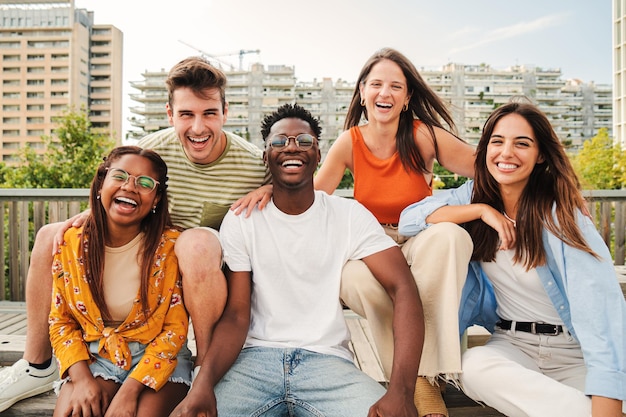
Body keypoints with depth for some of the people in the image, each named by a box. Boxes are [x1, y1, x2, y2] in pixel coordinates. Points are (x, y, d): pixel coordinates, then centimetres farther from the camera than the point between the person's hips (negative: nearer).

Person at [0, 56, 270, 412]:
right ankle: (37, 367, 15)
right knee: (51, 236, 1)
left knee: (197, 242, -41)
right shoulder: (151, 150, -7)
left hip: (221, 268, -5)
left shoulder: (255, 164, -16)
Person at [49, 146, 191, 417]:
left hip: (157, 357, -1)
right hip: (94, 356, 2)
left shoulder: (170, 246, -13)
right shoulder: (71, 244, -3)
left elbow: (175, 328, -11)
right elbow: (60, 321, 3)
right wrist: (81, 378, -12)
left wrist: (130, 389, -19)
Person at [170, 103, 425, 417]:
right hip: (256, 356, 1)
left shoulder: (351, 215, 1)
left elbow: (403, 289, -10)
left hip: (328, 358, 0)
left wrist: (401, 391, -24)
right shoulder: (241, 220, 3)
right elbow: (236, 315, -1)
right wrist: (203, 383, -21)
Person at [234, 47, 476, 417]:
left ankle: (425, 376, -27)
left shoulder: (423, 136, -7)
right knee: (356, 278, -35)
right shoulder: (350, 142, -2)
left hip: (421, 246, 0)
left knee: (450, 235, -35)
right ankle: (418, 382, -15)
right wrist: (274, 186, -25)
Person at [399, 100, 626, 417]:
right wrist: (481, 209, -18)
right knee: (472, 366, -30)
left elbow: (599, 304, -25)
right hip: (511, 342, 4)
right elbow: (408, 220, -10)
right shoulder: (475, 194, 0)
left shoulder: (560, 212, -13)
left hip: (578, 349, -4)